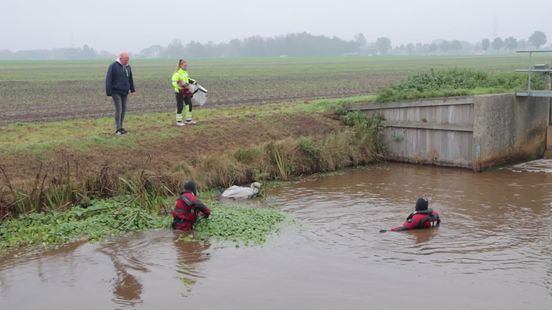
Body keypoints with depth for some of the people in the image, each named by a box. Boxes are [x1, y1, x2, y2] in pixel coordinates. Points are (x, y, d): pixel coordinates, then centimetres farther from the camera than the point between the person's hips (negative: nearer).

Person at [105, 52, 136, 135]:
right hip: (116, 92, -6)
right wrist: (108, 92, -15)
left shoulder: (128, 67, 9)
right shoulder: (113, 66, -9)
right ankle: (118, 129, -10)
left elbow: (130, 79, 21)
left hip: (125, 92, 6)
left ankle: (120, 127, 15)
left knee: (123, 109, 6)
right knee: (118, 109, -11)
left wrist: (132, 89, 19)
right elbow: (108, 79, -12)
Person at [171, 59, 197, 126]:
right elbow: (174, 82, -21)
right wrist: (181, 86, -31)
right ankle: (178, 121, 10)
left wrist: (192, 82, 12)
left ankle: (188, 120, 18)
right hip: (179, 92, -8)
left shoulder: (185, 73, 10)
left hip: (186, 92, 8)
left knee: (189, 105, 7)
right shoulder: (177, 73, -16)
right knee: (180, 106, -2)